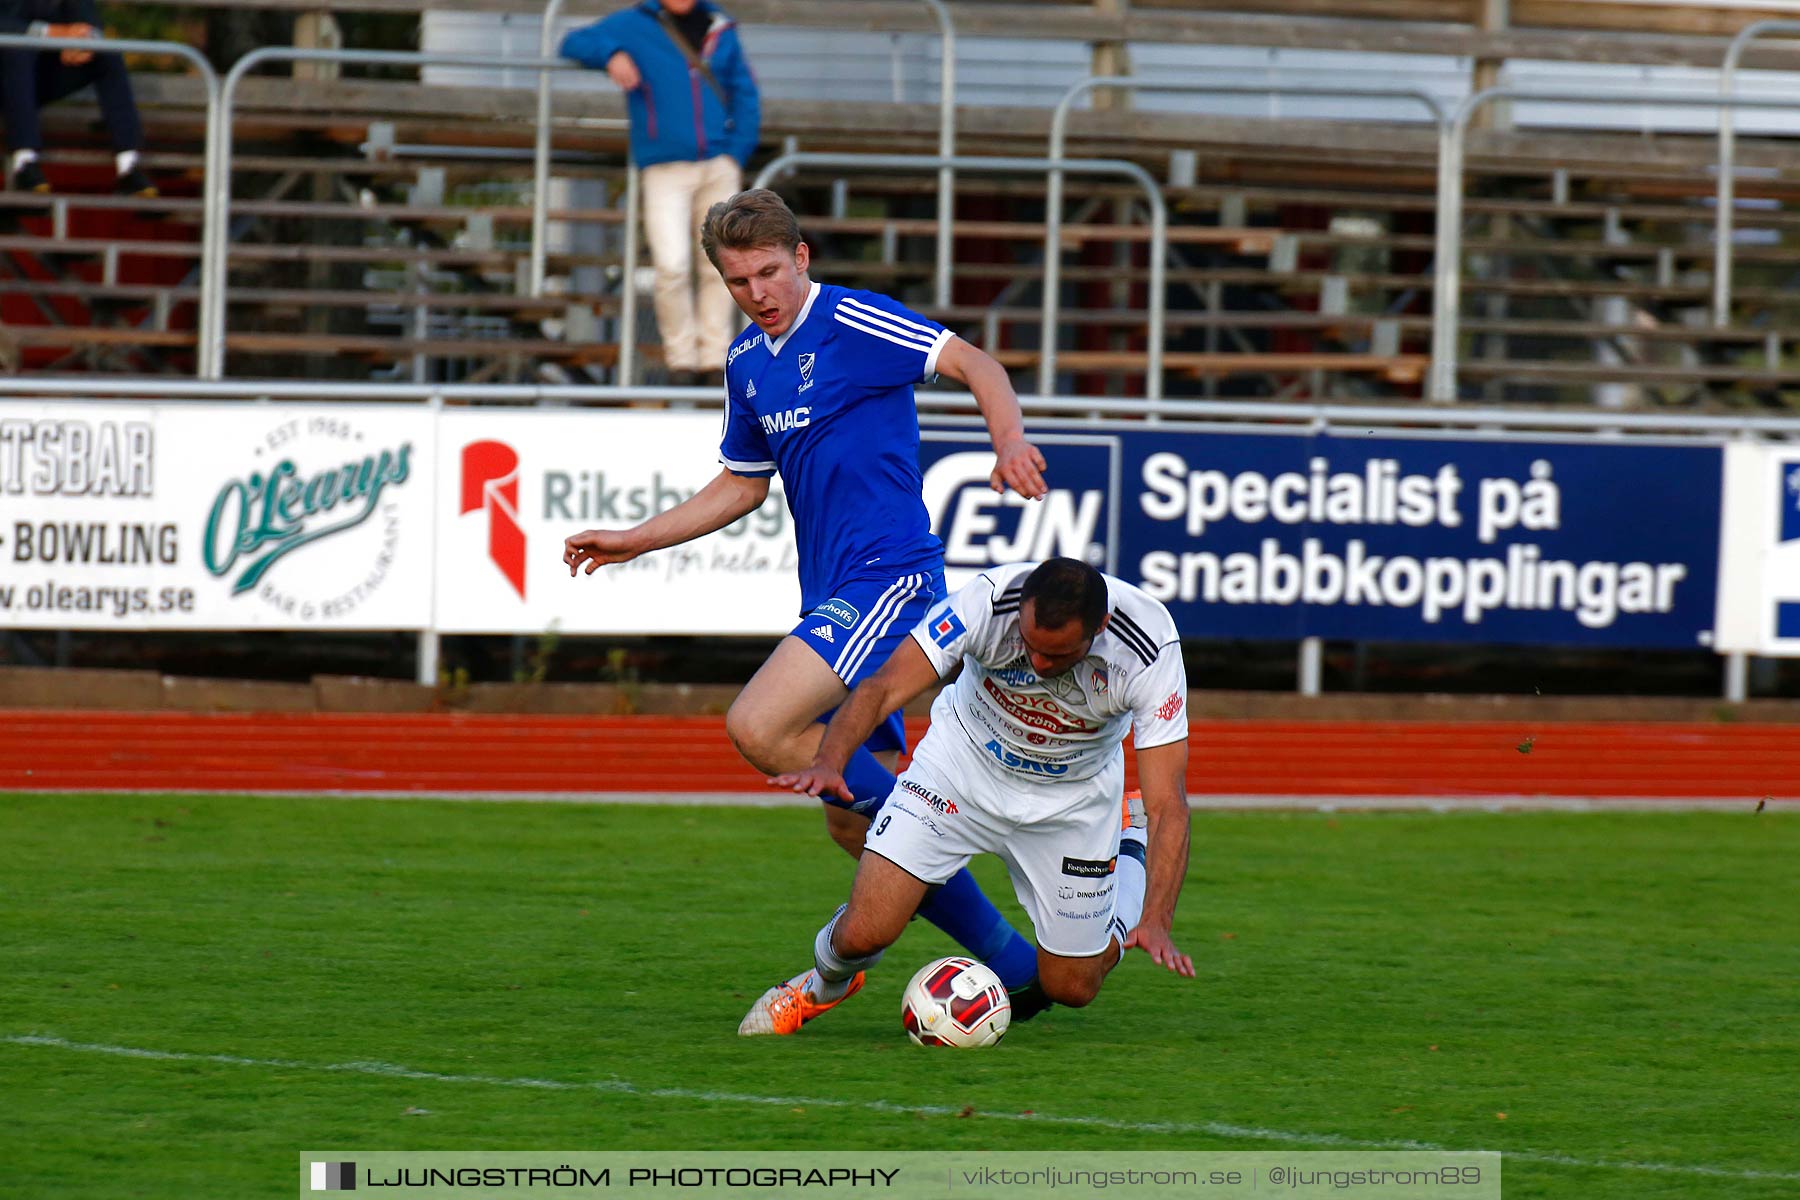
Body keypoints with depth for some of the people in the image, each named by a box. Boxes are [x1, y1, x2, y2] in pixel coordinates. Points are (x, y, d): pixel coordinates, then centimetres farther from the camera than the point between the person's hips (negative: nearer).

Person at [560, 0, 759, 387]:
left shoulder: (719, 31, 10)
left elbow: (745, 95, 13)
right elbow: (576, 44, -1)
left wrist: (737, 155, 2)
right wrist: (612, 54, -22)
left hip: (719, 166, 3)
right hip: (665, 168, -3)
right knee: (672, 266, -13)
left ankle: (715, 358, 9)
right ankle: (681, 358, -1)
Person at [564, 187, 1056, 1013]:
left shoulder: (852, 323, -9)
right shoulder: (746, 363, 15)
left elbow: (971, 363, -15)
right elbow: (742, 484, 28)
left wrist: (1010, 439, -34)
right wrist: (632, 541, 24)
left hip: (887, 574, -9)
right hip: (832, 595, 9)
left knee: (757, 728, -24)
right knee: (853, 826, 5)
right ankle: (1016, 968, 13)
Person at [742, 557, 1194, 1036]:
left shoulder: (1152, 651, -32)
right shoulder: (989, 599, -33)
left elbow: (1167, 804, -31)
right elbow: (884, 687, -35)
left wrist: (1155, 922, -43)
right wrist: (829, 761, -54)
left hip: (1073, 795, 0)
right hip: (965, 762, 0)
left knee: (1071, 988, 8)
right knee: (863, 934, -15)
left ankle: (1128, 862, 37)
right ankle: (824, 985, 24)